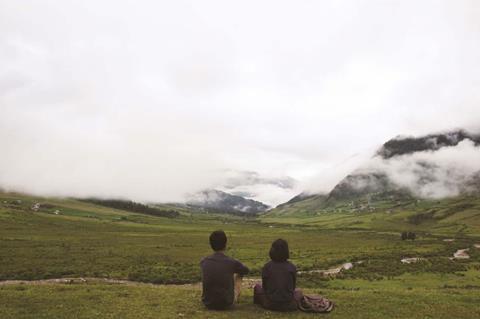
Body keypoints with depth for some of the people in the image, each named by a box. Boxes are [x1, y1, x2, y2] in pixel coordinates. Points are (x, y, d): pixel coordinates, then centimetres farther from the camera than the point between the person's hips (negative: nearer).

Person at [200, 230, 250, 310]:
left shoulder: (203, 262, -6)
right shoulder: (232, 262, -14)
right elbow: (246, 270, 8)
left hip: (207, 303, 2)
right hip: (226, 304, -2)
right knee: (238, 275, 20)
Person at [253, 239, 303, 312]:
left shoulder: (267, 266, -7)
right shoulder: (292, 267, -5)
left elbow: (264, 286, 3)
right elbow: (293, 287, 6)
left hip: (270, 305, -1)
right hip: (289, 306, 2)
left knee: (257, 286, 24)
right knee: (298, 291, 33)